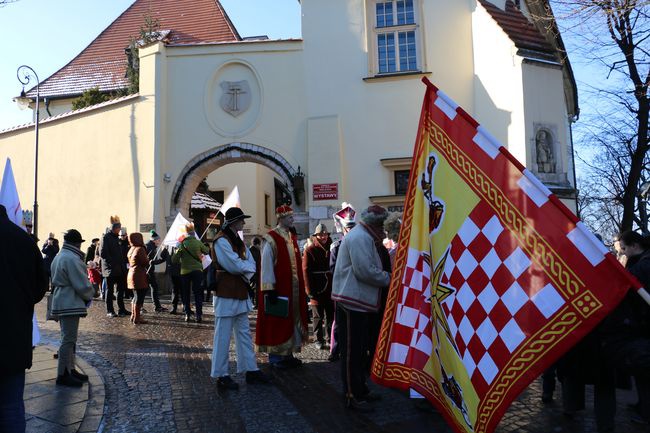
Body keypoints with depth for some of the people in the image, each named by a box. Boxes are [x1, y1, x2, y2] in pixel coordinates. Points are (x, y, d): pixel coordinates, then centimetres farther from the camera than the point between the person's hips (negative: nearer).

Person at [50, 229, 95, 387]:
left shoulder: (59, 256, 13)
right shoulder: (72, 259, -19)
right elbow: (82, 285, -21)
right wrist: (90, 295, 0)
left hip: (62, 302, 11)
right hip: (70, 304, -11)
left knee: (69, 338, 17)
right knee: (68, 339, -3)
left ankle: (70, 369, 25)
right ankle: (63, 375, 3)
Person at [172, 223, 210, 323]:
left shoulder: (182, 244, -7)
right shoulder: (198, 243, -4)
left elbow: (174, 260, -7)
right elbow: (207, 251, 12)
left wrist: (177, 251, 11)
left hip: (185, 272, 0)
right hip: (197, 270, 0)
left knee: (186, 294, 11)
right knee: (198, 293, 4)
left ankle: (187, 315, 10)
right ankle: (199, 315, -3)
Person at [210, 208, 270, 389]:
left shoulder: (238, 240, 14)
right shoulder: (222, 241, -14)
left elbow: (251, 264, 6)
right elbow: (236, 266, -22)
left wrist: (243, 266, -13)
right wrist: (247, 266, -4)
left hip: (240, 293, 9)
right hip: (226, 294, -9)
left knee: (244, 333, 14)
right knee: (223, 335, 1)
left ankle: (251, 370, 23)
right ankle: (221, 376, 11)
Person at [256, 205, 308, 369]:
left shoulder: (292, 237, 11)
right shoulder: (272, 239, -13)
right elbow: (266, 266, -16)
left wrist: (301, 287, 13)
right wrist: (270, 289, -20)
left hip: (294, 288, 8)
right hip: (278, 288, -8)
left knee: (292, 319, 13)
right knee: (277, 321, 2)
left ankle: (288, 354, 25)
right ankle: (275, 356, 15)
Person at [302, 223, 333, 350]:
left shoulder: (331, 249, 9)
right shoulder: (309, 250, -5)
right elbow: (306, 271, -8)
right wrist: (310, 290, -13)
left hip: (330, 288, 4)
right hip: (317, 289, -4)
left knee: (330, 315, 11)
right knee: (318, 316, 5)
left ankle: (329, 339, 23)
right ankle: (319, 340, 16)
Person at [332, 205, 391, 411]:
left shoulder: (365, 237, 18)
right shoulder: (360, 238, -18)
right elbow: (365, 271, -24)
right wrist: (388, 278, -11)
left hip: (360, 301, 11)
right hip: (352, 302, -11)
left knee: (360, 349, 18)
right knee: (352, 350, -1)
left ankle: (360, 389, 30)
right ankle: (352, 396, 9)